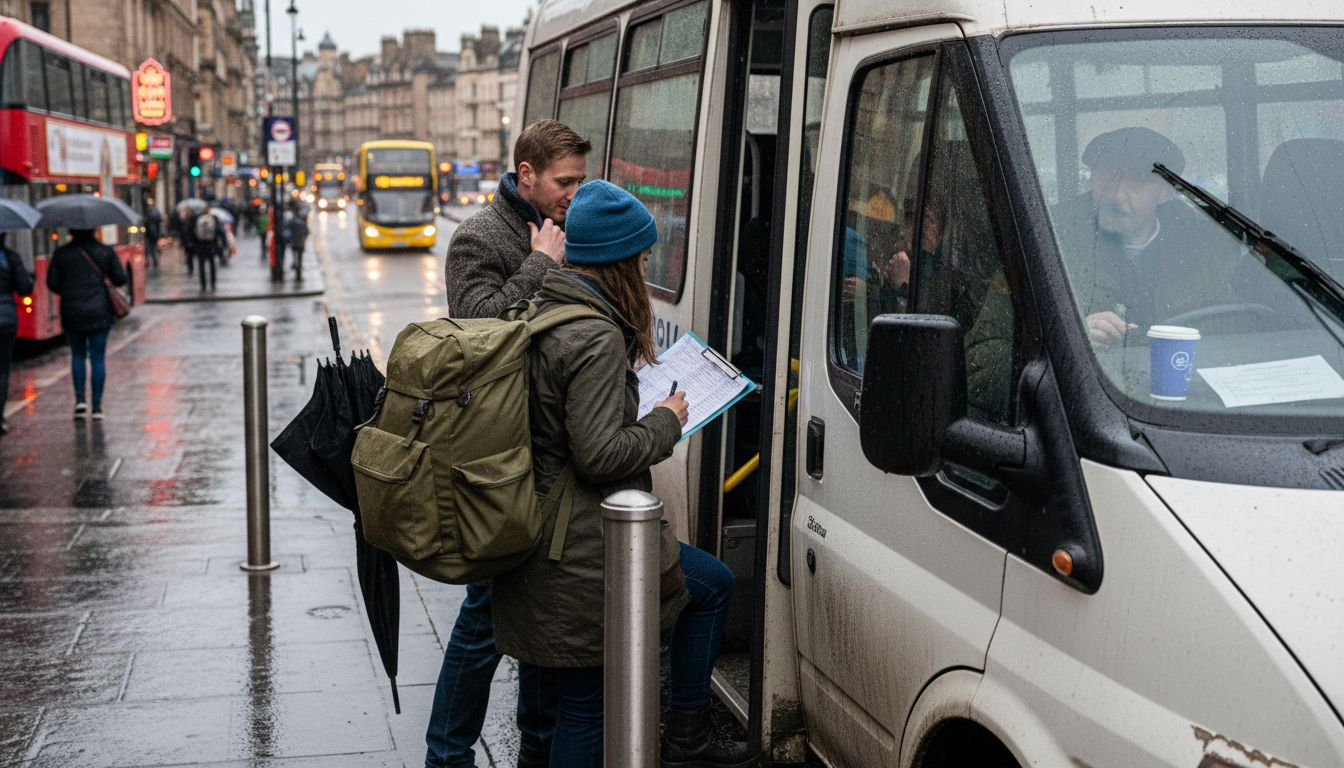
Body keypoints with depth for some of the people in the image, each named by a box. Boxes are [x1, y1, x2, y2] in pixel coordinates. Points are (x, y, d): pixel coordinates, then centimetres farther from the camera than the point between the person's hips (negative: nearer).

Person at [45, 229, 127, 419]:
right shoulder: (106, 252, -1)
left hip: (72, 313, 0)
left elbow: (52, 283, -3)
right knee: (98, 357, 4)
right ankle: (97, 405, 3)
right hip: (100, 313, 0)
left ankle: (80, 398, 2)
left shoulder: (61, 253, -1)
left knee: (77, 355, 16)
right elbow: (121, 279, -2)